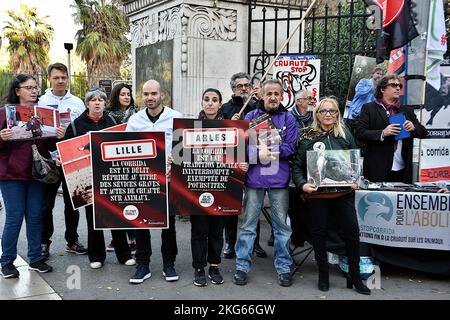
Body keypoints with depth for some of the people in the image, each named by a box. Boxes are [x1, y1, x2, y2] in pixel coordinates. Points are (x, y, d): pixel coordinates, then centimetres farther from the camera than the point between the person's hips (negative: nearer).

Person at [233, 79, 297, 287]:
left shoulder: (288, 118, 6)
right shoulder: (250, 117, 6)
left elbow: (291, 148, -3)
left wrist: (268, 150, -14)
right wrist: (258, 153, -19)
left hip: (279, 179, 0)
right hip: (254, 178, 0)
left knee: (282, 225, 8)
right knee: (248, 224, 5)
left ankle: (283, 267, 19)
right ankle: (242, 266, 15)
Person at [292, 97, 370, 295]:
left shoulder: (345, 134, 8)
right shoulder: (307, 137, 1)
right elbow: (297, 166, 0)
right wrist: (302, 184, -15)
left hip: (343, 192, 1)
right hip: (317, 193, -1)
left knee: (352, 232, 0)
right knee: (319, 233, 8)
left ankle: (354, 276, 15)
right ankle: (323, 274, 24)